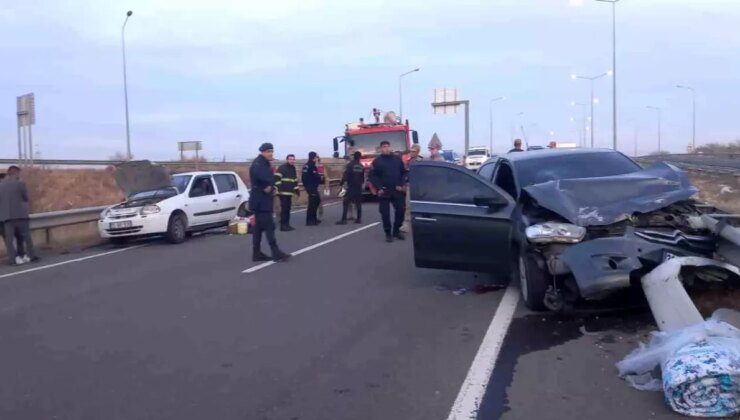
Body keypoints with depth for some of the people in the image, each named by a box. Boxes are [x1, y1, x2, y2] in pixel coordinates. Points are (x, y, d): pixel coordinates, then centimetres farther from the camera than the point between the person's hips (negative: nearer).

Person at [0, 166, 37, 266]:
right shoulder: (19, 183, -5)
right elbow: (26, 198, 2)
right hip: (19, 214, -3)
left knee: (9, 238, 3)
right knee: (26, 235, 9)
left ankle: (13, 258, -2)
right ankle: (31, 255, 15)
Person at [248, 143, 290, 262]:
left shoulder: (265, 164, 18)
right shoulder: (258, 163, -14)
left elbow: (270, 179, 16)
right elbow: (260, 177, -34)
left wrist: (272, 188, -3)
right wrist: (266, 187, -22)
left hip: (263, 200, 10)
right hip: (261, 201, -10)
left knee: (259, 227, 11)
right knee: (269, 226, -10)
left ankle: (257, 253, 16)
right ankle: (276, 253, -10)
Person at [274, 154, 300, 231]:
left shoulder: (293, 168, 18)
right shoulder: (282, 168, -8)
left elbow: (295, 180, 28)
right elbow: (277, 178, -15)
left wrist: (296, 189, 25)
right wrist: (278, 188, -22)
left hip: (289, 192, 8)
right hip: (283, 192, -8)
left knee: (288, 208, 10)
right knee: (284, 208, -10)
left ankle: (287, 224, 17)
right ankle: (283, 226, -7)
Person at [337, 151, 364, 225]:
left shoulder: (350, 165, -9)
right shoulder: (361, 166, 7)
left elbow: (345, 175, -15)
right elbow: (363, 177, 14)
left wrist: (342, 183, -6)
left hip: (351, 187, -5)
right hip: (359, 187, 5)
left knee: (346, 203, -4)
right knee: (358, 203, 13)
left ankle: (344, 219, -10)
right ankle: (359, 219, 11)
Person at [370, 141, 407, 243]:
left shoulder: (397, 159, 7)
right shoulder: (377, 161, -1)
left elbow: (404, 173, 10)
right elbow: (373, 176, -2)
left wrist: (401, 184, -4)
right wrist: (379, 188, -13)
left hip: (397, 191, 2)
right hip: (384, 192, -2)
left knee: (400, 211, 3)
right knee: (385, 213, -1)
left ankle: (396, 230, 20)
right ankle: (388, 233, 10)